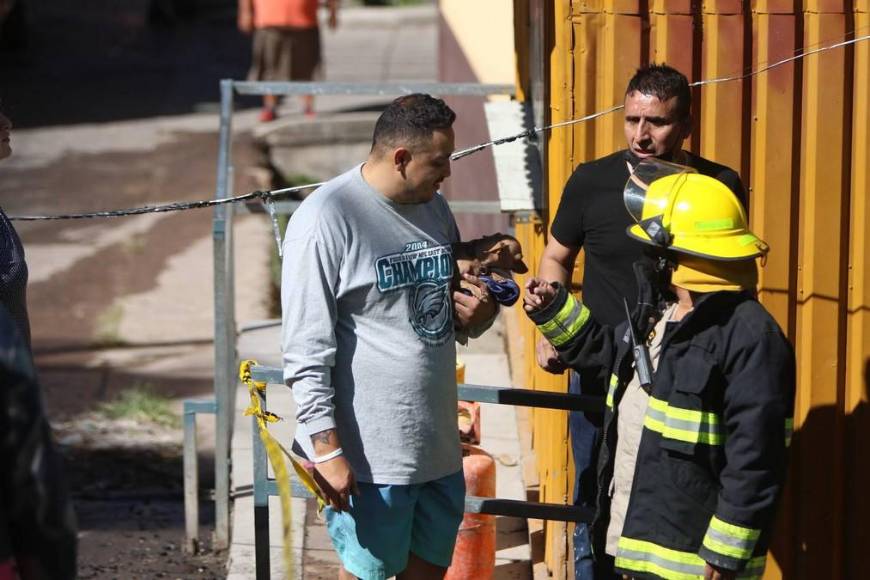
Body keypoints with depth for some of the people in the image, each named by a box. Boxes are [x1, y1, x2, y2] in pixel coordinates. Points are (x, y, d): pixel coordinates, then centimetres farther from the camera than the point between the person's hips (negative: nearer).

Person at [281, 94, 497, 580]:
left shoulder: (434, 208, 11)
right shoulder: (326, 219, -13)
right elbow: (306, 352, -15)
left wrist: (478, 316, -1)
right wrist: (327, 450, -18)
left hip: (438, 445, 7)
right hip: (370, 455, -7)